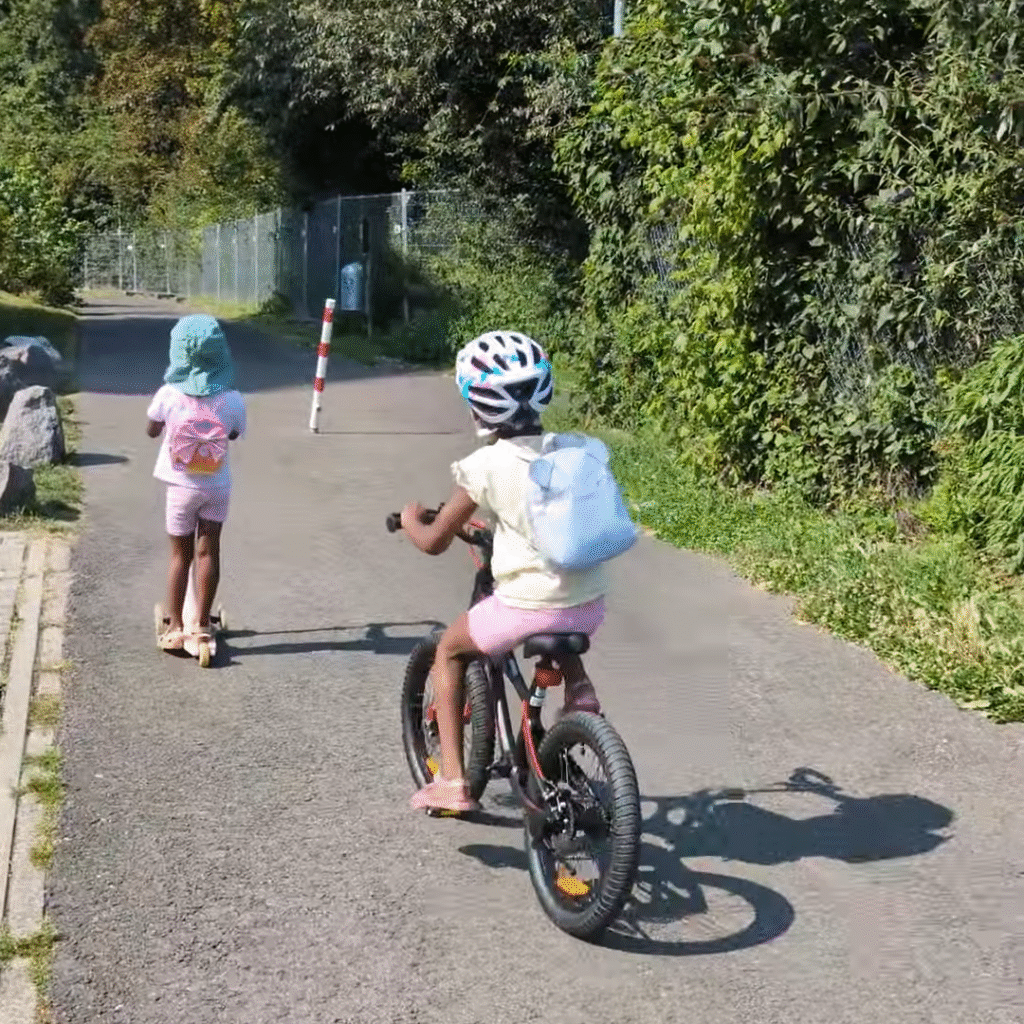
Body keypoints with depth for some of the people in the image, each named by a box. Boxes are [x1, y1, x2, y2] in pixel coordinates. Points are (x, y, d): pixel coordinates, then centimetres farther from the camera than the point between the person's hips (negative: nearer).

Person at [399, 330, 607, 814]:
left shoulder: (486, 466, -8)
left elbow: (434, 542, -1)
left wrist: (409, 519, 20)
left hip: (528, 608, -5)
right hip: (590, 605, 5)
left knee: (449, 649, 21)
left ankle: (452, 780, 14)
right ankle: (578, 688, 24)